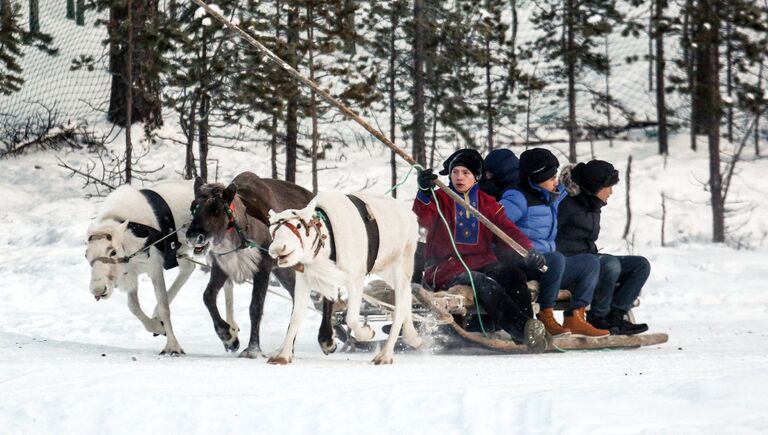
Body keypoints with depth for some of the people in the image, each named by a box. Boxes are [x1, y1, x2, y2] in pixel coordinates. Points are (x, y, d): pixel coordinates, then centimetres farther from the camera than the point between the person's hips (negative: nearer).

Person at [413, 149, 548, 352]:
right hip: (446, 265, -4)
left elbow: (507, 228, 6)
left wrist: (528, 249, -13)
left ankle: (525, 333, -36)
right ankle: (522, 327, -49)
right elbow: (423, 218, -13)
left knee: (513, 274, -28)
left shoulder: (488, 203, 18)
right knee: (485, 285, -33)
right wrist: (424, 193, -34)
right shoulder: (440, 198, 8)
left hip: (481, 262, 4)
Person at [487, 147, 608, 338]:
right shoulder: (518, 199, -12)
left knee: (590, 262, 1)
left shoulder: (554, 198, 15)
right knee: (556, 259, -36)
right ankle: (545, 318, -29)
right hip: (520, 267, -9)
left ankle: (575, 317, -12)